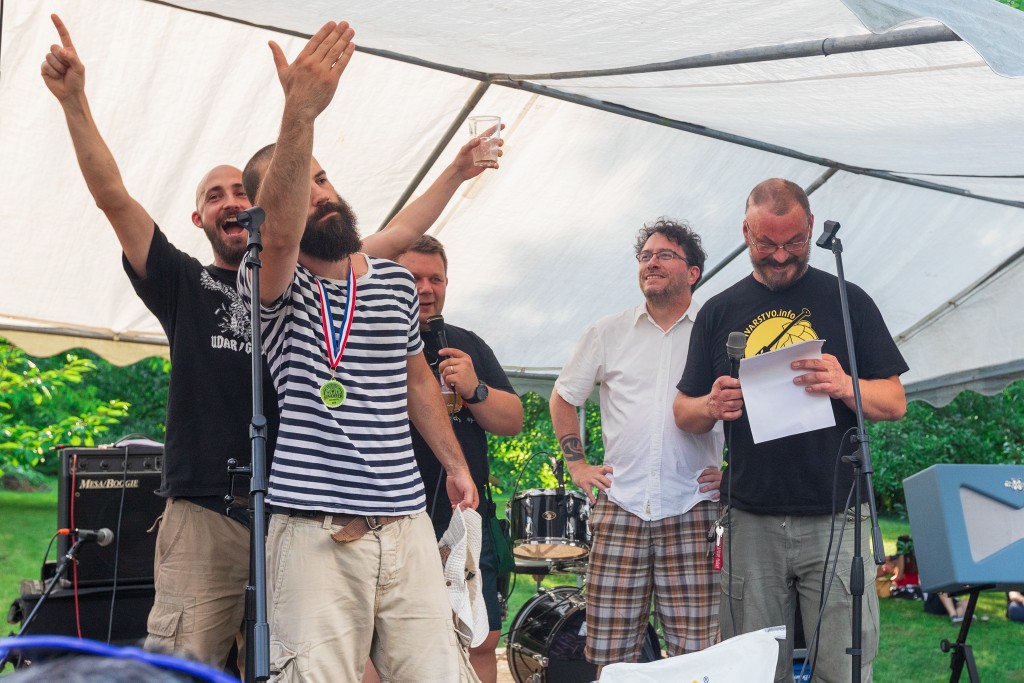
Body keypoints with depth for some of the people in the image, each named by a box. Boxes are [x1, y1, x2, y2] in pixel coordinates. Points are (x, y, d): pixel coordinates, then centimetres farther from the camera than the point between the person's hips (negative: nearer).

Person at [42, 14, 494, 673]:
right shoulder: (186, 285, 11)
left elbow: (398, 236, 19)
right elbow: (113, 197, 1)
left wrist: (458, 172, 20)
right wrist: (74, 100, -8)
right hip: (203, 519, -2)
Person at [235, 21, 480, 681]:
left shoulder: (398, 281, 14)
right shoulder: (274, 286, -3)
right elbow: (281, 233, -27)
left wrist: (456, 464, 27)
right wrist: (300, 113, -41)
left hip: (407, 522, 5)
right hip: (315, 532, -4)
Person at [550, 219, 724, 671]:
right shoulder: (607, 333, 13)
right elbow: (562, 398, 23)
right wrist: (576, 463, 13)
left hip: (692, 513, -1)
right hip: (619, 508, 2)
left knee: (696, 658, -3)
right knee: (609, 657, 1)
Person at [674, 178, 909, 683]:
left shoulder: (847, 301, 6)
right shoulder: (719, 312, 11)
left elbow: (894, 403, 4)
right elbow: (683, 412, 13)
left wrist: (846, 387, -17)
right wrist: (711, 406, -10)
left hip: (834, 521, -1)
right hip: (751, 523, 2)